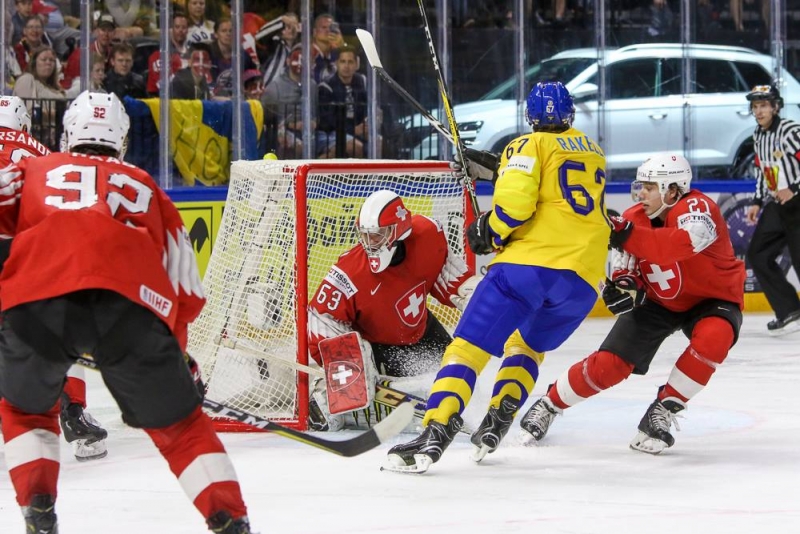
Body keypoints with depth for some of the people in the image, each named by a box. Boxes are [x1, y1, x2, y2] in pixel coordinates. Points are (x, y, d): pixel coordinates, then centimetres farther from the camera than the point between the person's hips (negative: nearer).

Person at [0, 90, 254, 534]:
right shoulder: (144, 187, 35)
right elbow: (187, 289, 35)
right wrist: (174, 353, 48)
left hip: (37, 297, 0)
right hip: (132, 300, 1)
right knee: (177, 422, 18)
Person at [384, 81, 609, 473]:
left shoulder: (528, 146, 6)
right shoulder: (594, 153, 25)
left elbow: (514, 201, -11)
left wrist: (489, 233, 7)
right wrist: (494, 167, 29)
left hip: (527, 263, -5)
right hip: (584, 277, 5)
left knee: (468, 347, -4)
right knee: (526, 347, 27)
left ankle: (435, 434, -21)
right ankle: (497, 423, 8)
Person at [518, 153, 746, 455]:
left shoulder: (697, 207, -28)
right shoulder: (633, 218, -11)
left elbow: (681, 244, -49)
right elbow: (626, 269, -5)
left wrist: (624, 234, -54)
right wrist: (624, 284, -30)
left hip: (711, 298, -3)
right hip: (658, 300, 4)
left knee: (714, 336, -36)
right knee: (609, 364, -8)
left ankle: (663, 411, -21)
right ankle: (548, 406, 15)